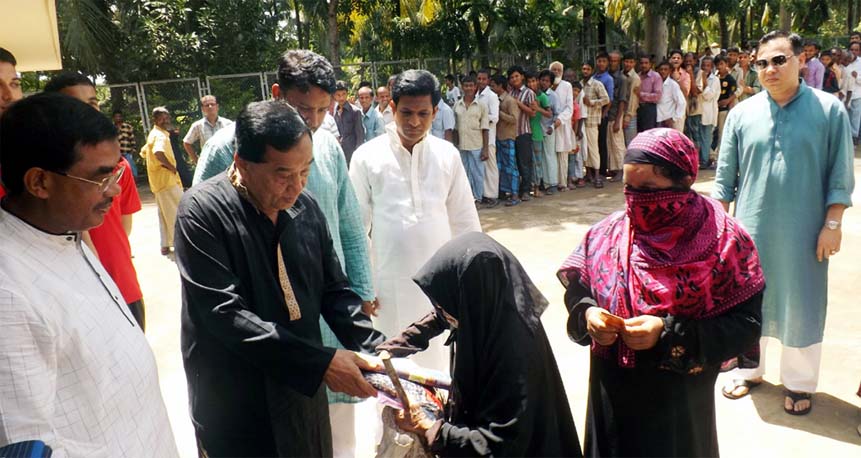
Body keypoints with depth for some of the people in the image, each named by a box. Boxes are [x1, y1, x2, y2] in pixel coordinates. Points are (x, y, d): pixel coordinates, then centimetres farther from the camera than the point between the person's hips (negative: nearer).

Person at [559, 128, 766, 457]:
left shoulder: (723, 241, -15)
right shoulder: (609, 232, -5)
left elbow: (746, 325, -16)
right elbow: (576, 288, 7)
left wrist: (669, 334, -26)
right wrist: (587, 314, -16)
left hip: (678, 400, -3)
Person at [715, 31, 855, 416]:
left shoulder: (829, 109, -4)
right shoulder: (742, 114, 2)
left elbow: (840, 176, -2)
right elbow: (724, 176, 6)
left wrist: (832, 224, -7)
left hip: (804, 232, -2)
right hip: (751, 229, 2)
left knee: (801, 306, 8)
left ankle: (799, 383, 26)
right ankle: (748, 370, 32)